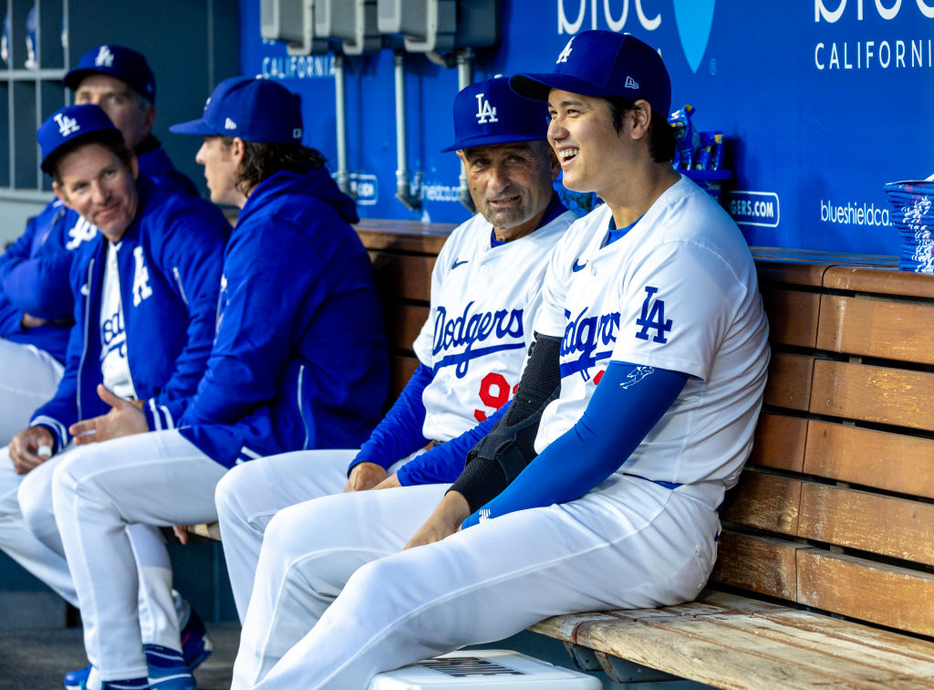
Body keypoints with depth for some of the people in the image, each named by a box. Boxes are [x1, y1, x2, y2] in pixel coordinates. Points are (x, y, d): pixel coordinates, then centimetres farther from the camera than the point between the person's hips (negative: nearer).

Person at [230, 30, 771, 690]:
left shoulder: (687, 251, -15)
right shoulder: (583, 239, 16)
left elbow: (603, 441, -18)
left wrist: (475, 532, -14)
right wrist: (452, 508, 0)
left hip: (646, 519, -10)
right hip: (551, 493, 10)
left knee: (388, 590, -29)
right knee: (299, 539, 3)